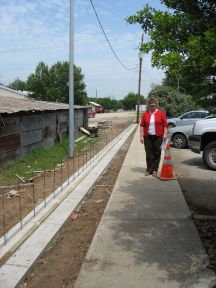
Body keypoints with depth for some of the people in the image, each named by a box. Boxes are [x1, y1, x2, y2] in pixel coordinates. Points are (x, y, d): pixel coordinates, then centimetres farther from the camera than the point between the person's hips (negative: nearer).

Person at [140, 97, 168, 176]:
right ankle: (149, 169, 16)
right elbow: (142, 125, 4)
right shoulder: (145, 114, 5)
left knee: (157, 153, 4)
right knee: (149, 154, 6)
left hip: (158, 137, -1)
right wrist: (141, 136, -2)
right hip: (147, 137, 2)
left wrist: (165, 134, -8)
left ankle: (155, 170, 14)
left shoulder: (161, 113, 1)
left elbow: (165, 124, 0)